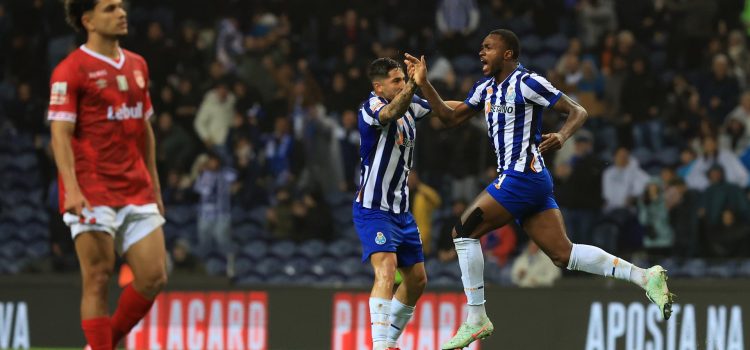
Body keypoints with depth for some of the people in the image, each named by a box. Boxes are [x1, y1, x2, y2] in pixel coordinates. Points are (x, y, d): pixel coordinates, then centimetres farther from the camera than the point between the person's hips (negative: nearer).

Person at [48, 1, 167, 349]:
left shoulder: (137, 66, 15)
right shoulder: (71, 70, -6)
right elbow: (60, 134, -12)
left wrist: (154, 186, 19)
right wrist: (72, 188, -23)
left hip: (137, 194, 6)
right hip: (92, 196, -6)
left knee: (154, 277, 1)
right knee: (98, 281, -6)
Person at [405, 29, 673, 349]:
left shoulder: (526, 83, -9)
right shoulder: (485, 88, 17)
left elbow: (578, 111, -8)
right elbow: (451, 117, 23)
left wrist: (562, 136, -27)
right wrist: (423, 84, 12)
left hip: (523, 175, -9)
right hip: (515, 178, 9)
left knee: (464, 231, -8)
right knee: (563, 254, 2)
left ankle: (476, 319, -6)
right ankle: (645, 277, -1)